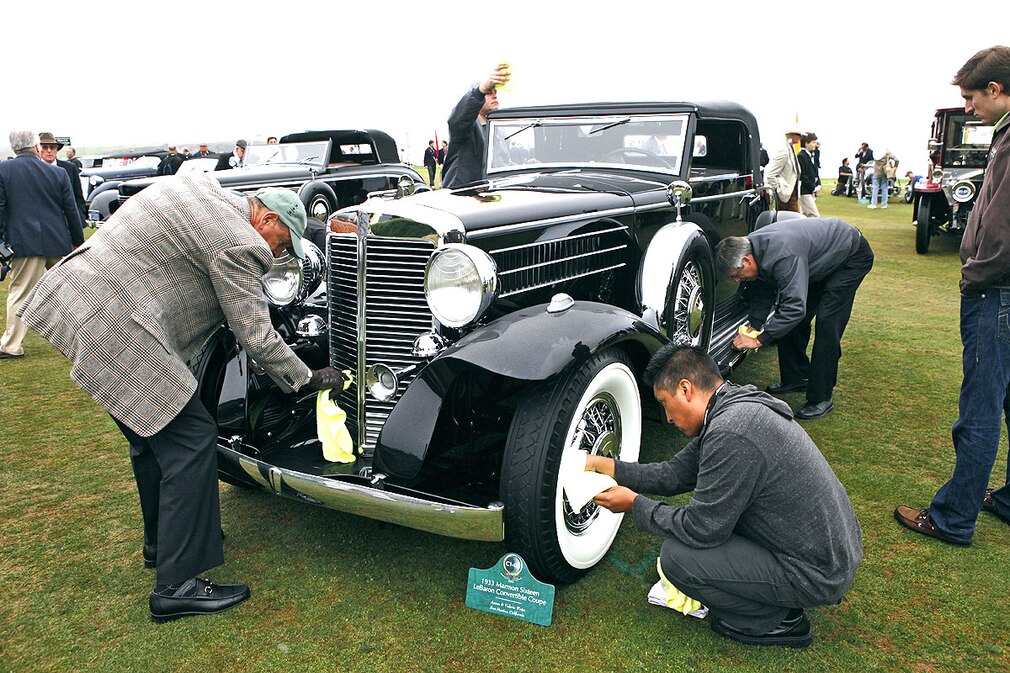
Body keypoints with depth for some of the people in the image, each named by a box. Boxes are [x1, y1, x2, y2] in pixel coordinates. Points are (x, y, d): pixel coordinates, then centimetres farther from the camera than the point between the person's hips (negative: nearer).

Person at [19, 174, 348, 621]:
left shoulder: (201, 186, 13)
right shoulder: (239, 244, -15)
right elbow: (255, 337, -12)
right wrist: (308, 380, 0)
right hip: (114, 332, -10)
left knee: (152, 432, 21)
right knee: (190, 440, -5)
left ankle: (161, 540, 38)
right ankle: (177, 587, 1)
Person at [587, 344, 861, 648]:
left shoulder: (730, 433, -28)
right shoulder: (735, 404, 3)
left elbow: (700, 530, -21)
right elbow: (675, 474, 10)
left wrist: (635, 504, -8)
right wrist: (607, 466, 6)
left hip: (815, 574, -9)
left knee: (676, 557, -13)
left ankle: (776, 620, 4)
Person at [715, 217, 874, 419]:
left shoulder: (783, 255, -40)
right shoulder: (751, 247, -13)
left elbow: (794, 306, -41)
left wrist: (760, 339, -36)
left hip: (852, 255, -9)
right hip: (820, 260, 9)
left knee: (826, 321, -17)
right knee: (791, 320, 5)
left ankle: (821, 399, -11)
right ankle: (797, 378, 23)